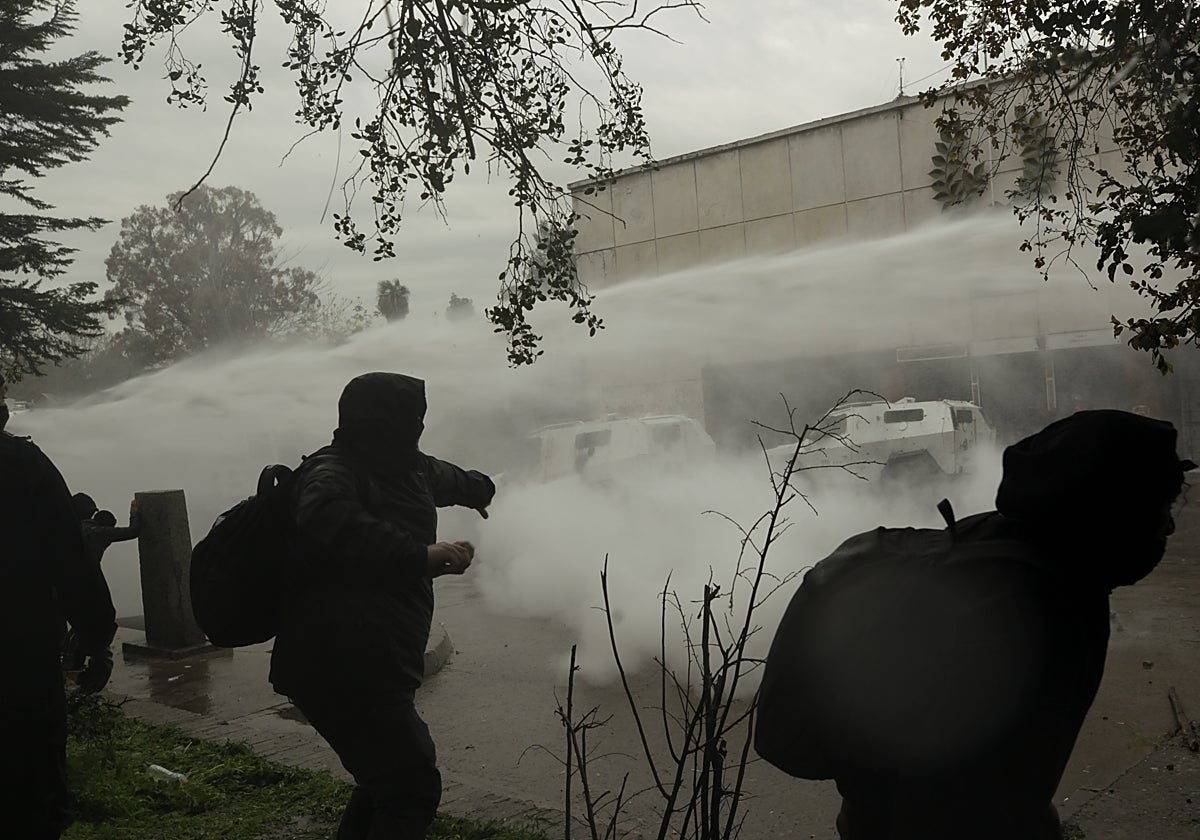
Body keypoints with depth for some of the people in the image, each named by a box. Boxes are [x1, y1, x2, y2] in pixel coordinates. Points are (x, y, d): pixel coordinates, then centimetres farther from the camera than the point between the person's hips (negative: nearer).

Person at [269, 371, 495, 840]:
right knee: (413, 788, -9)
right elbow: (330, 521, -40)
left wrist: (480, 489, 58)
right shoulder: (331, 474, -16)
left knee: (388, 779, 22)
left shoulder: (402, 467, 14)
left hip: (371, 665, 10)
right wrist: (422, 554, -36)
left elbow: (441, 476, 37)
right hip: (342, 667, -10)